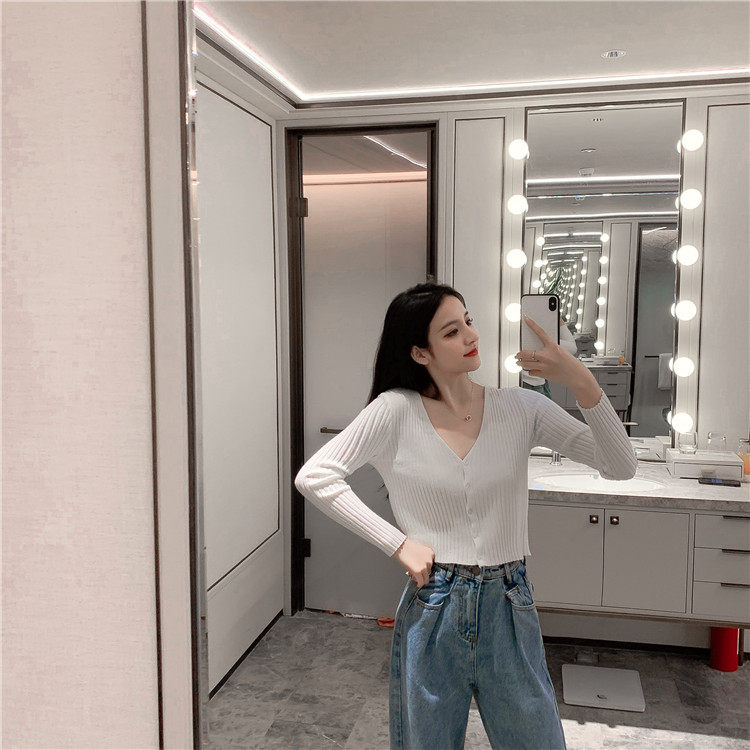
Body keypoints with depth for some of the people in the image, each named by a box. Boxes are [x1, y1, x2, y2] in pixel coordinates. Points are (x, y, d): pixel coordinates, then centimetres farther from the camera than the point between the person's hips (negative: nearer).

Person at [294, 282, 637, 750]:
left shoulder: (521, 408, -4)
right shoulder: (396, 411, -9)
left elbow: (620, 467, -7)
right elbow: (314, 477, -12)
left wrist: (584, 385, -21)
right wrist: (398, 543, -14)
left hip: (509, 610, 2)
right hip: (432, 610, -1)